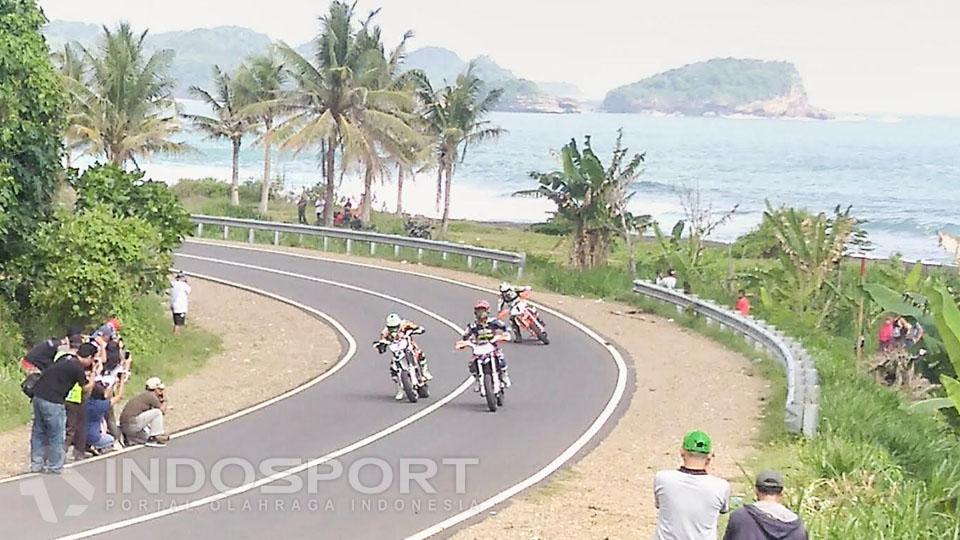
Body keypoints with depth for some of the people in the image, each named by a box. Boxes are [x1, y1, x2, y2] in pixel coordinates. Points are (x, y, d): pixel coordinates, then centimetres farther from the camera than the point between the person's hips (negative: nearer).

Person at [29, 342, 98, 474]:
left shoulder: (66, 359, 13)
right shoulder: (78, 368, -9)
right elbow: (87, 387, 4)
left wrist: (87, 374, 29)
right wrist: (93, 374, 18)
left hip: (38, 396, 8)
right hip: (52, 401, -8)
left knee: (38, 432, 17)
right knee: (56, 436, 4)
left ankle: (36, 464, 23)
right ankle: (55, 468, 10)